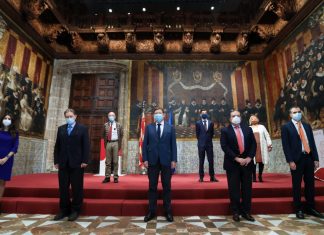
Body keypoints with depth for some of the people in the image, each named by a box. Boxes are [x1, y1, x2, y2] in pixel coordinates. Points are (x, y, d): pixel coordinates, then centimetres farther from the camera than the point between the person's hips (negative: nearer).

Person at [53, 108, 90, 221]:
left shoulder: (83, 128, 1)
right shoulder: (61, 129, 13)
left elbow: (86, 146, -5)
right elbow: (57, 146, 11)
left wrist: (85, 161, -12)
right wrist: (56, 161, 4)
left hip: (77, 163, -4)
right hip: (63, 163, 4)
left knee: (77, 187, 4)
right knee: (63, 187, 9)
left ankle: (75, 210, 16)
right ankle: (64, 210, 23)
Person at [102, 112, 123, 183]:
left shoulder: (118, 125, 4)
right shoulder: (106, 125, 8)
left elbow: (121, 135, 6)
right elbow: (103, 135, 14)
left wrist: (119, 144, 0)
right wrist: (105, 143, 6)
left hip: (116, 143, -1)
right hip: (108, 143, 2)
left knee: (115, 161, 2)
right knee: (108, 161, 5)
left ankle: (115, 177, 9)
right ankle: (107, 177, 12)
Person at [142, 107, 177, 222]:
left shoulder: (170, 128, 5)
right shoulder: (149, 127, 7)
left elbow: (173, 145, 2)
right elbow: (145, 144, 4)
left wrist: (174, 160, -5)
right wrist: (145, 159, -4)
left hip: (166, 160, 0)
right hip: (152, 160, 1)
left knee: (166, 186, 8)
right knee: (152, 186, 8)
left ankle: (168, 211, 21)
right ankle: (151, 211, 20)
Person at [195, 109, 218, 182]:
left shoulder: (211, 123, 6)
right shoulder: (198, 123, 1)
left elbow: (212, 133, 10)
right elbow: (197, 134, 3)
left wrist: (209, 139, 4)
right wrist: (201, 140, 4)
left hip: (209, 144, 2)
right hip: (201, 144, -1)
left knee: (211, 161, 4)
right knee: (201, 161, 5)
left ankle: (212, 177, 13)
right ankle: (201, 177, 13)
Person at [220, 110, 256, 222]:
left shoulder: (248, 129, 10)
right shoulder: (225, 130, -1)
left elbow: (253, 144, 5)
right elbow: (224, 146, -9)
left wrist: (249, 157, -9)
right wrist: (237, 158, -15)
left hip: (247, 162, 3)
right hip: (232, 163, -3)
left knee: (247, 188, 9)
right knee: (234, 189, 4)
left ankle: (246, 211, 22)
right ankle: (235, 212, 17)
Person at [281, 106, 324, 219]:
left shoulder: (307, 126, 14)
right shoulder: (286, 127, -2)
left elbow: (312, 143, 12)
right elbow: (285, 145, -8)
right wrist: (290, 161, -14)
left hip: (309, 157, 5)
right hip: (297, 159, -5)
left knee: (310, 184, 13)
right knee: (297, 185, 5)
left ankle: (310, 208, 27)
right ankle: (298, 209, 17)